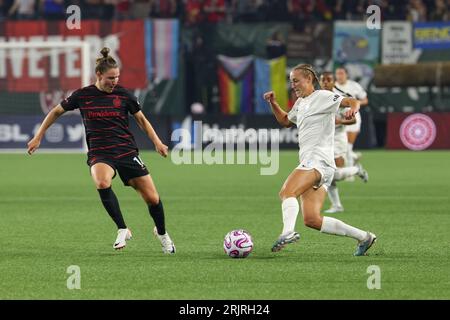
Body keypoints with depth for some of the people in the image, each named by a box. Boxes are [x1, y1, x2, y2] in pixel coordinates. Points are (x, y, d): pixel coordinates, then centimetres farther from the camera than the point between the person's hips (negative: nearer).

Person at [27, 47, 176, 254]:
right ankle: (122, 230, -23)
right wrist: (38, 137, 12)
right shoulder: (83, 95, -2)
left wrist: (157, 142, 0)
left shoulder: (124, 95, 0)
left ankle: (162, 233, 30)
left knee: (152, 199, -2)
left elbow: (141, 120, 13)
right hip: (100, 154, -1)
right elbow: (56, 112, 13)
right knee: (102, 182, -37)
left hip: (127, 151, 1)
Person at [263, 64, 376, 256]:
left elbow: (352, 101, -9)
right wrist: (273, 103, 25)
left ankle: (288, 232, -52)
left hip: (318, 160, -9)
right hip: (309, 162, 9)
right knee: (311, 220, -1)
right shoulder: (300, 103, 25)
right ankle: (363, 237, 4)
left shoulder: (322, 96, 0)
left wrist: (352, 109, -32)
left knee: (287, 192, -30)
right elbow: (285, 121, 41)